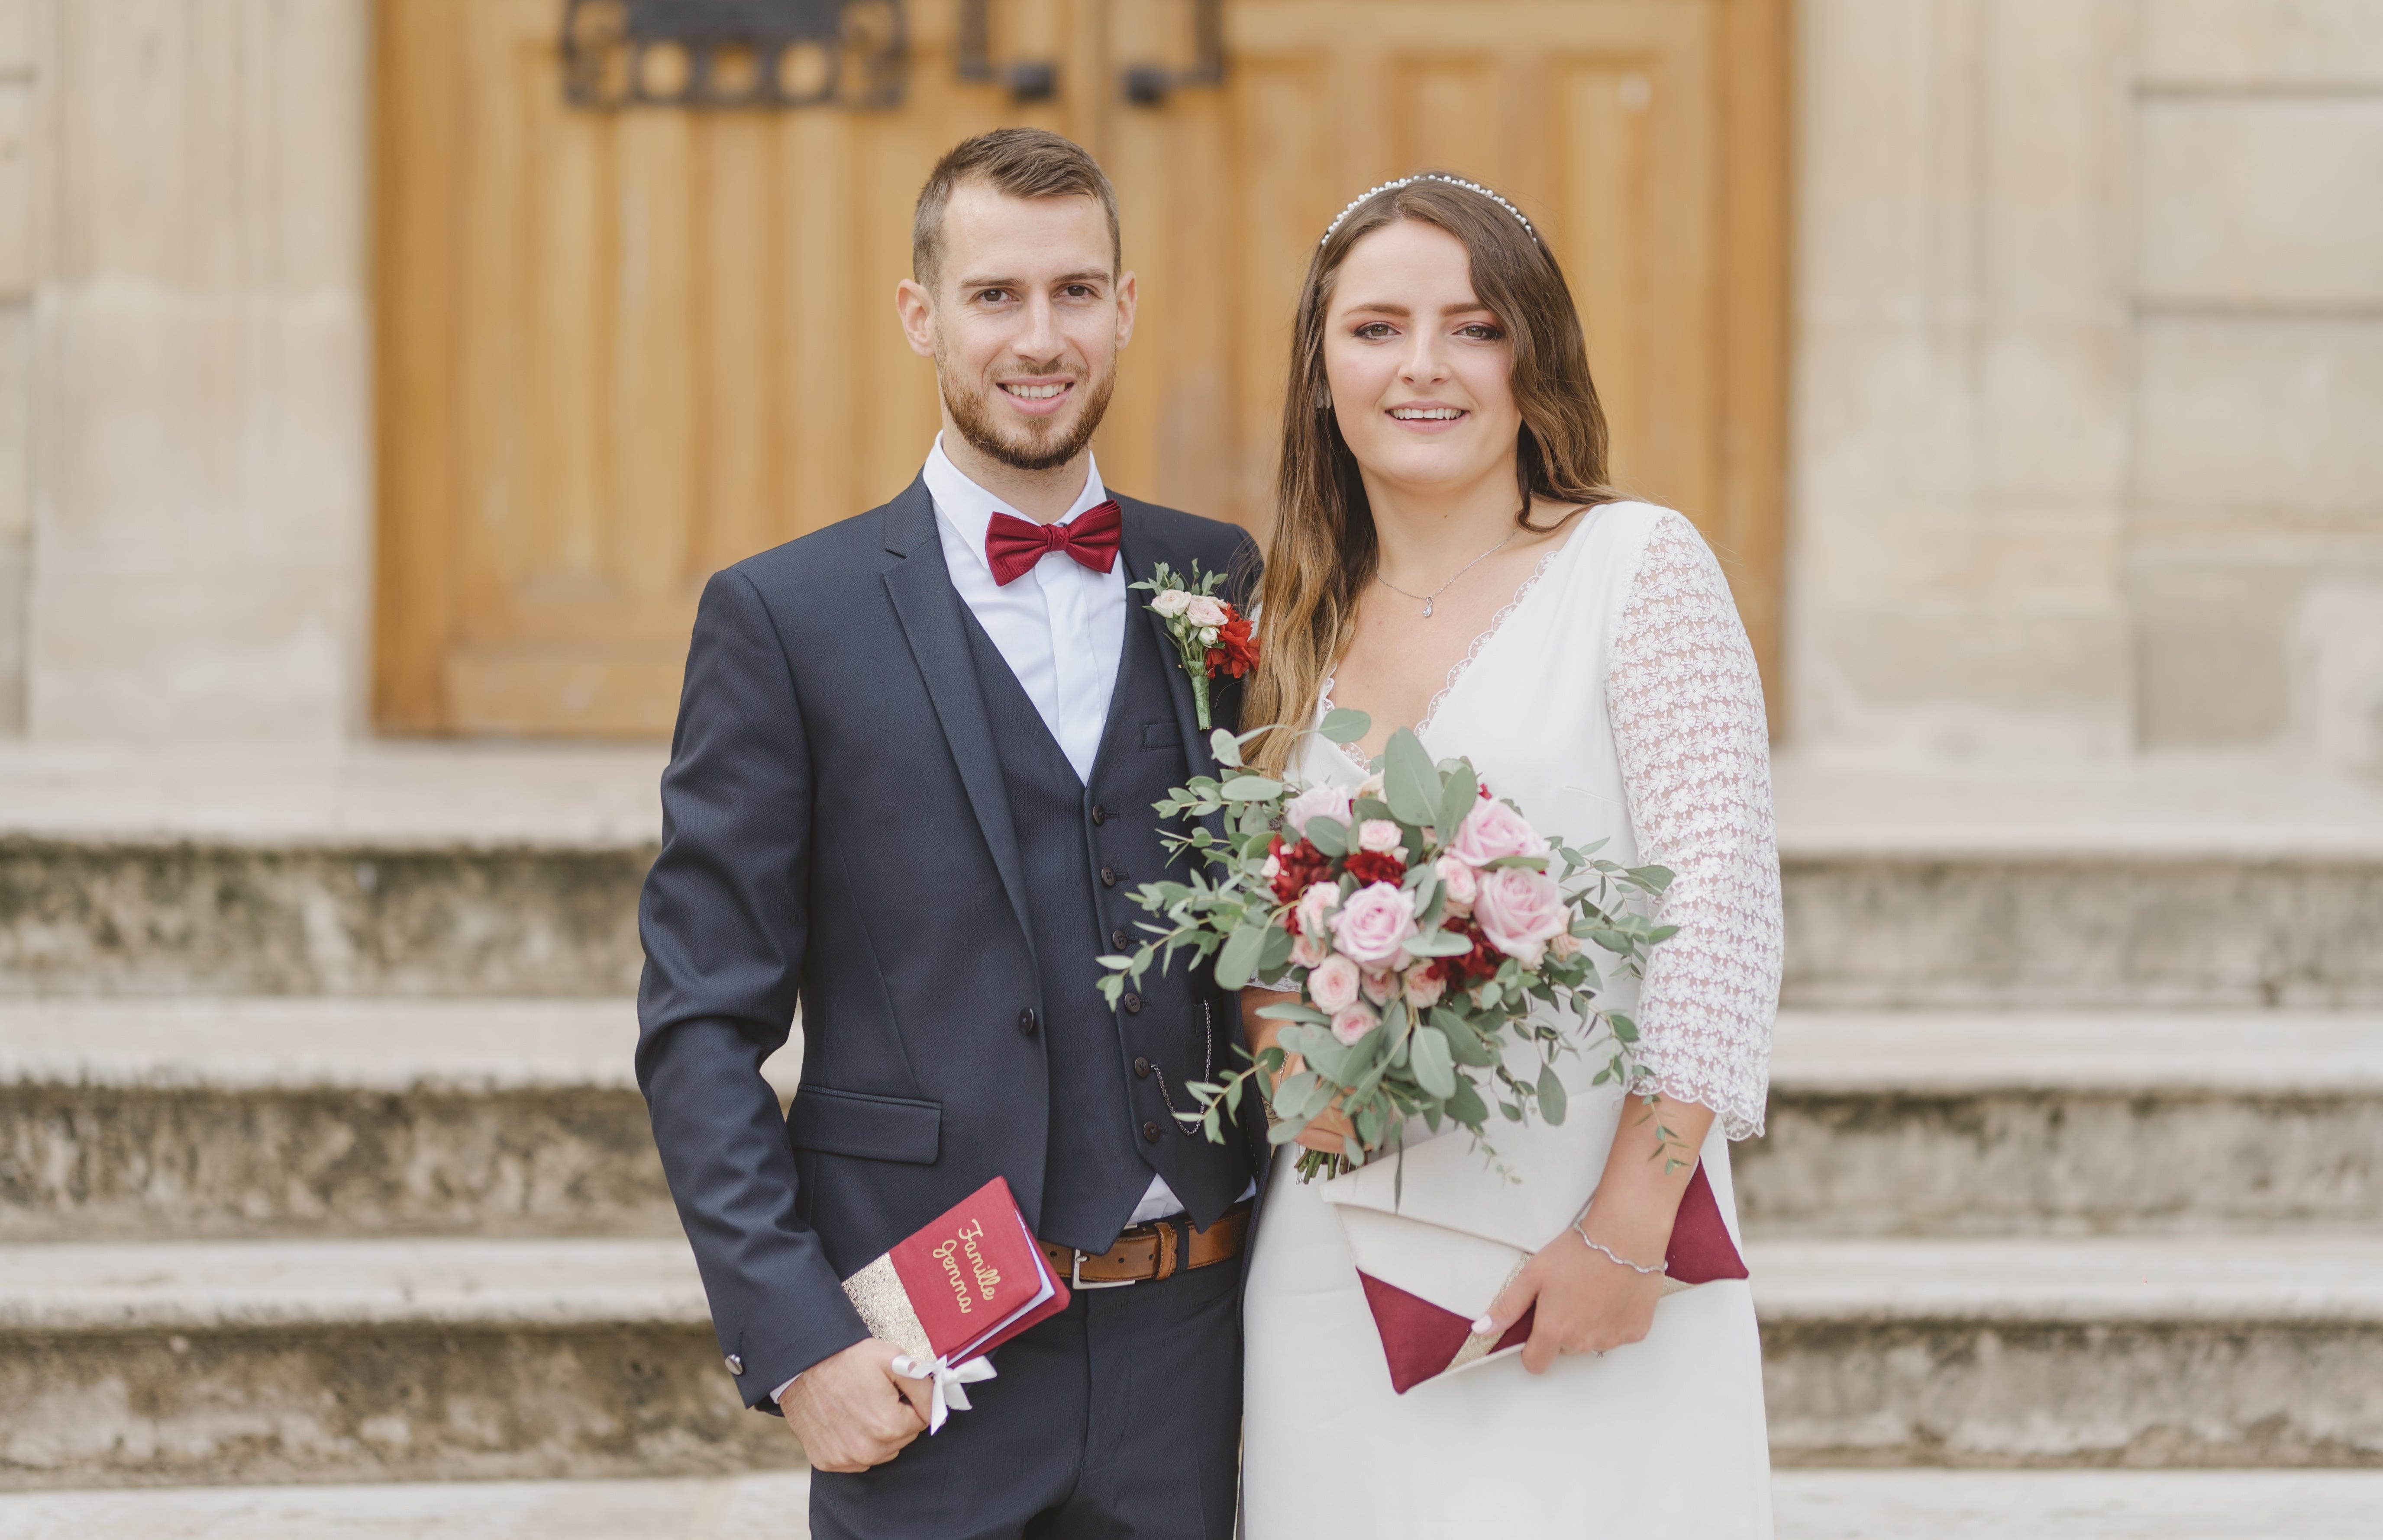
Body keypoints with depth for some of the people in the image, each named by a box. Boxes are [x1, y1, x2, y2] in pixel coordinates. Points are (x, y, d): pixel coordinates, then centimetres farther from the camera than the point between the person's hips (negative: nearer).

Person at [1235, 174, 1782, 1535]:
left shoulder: (1638, 567, -4)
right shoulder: (1300, 625, 11)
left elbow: (1722, 908, -10)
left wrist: (1627, 1230, -16)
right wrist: (1282, 1043, -5)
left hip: (1585, 1273, -4)